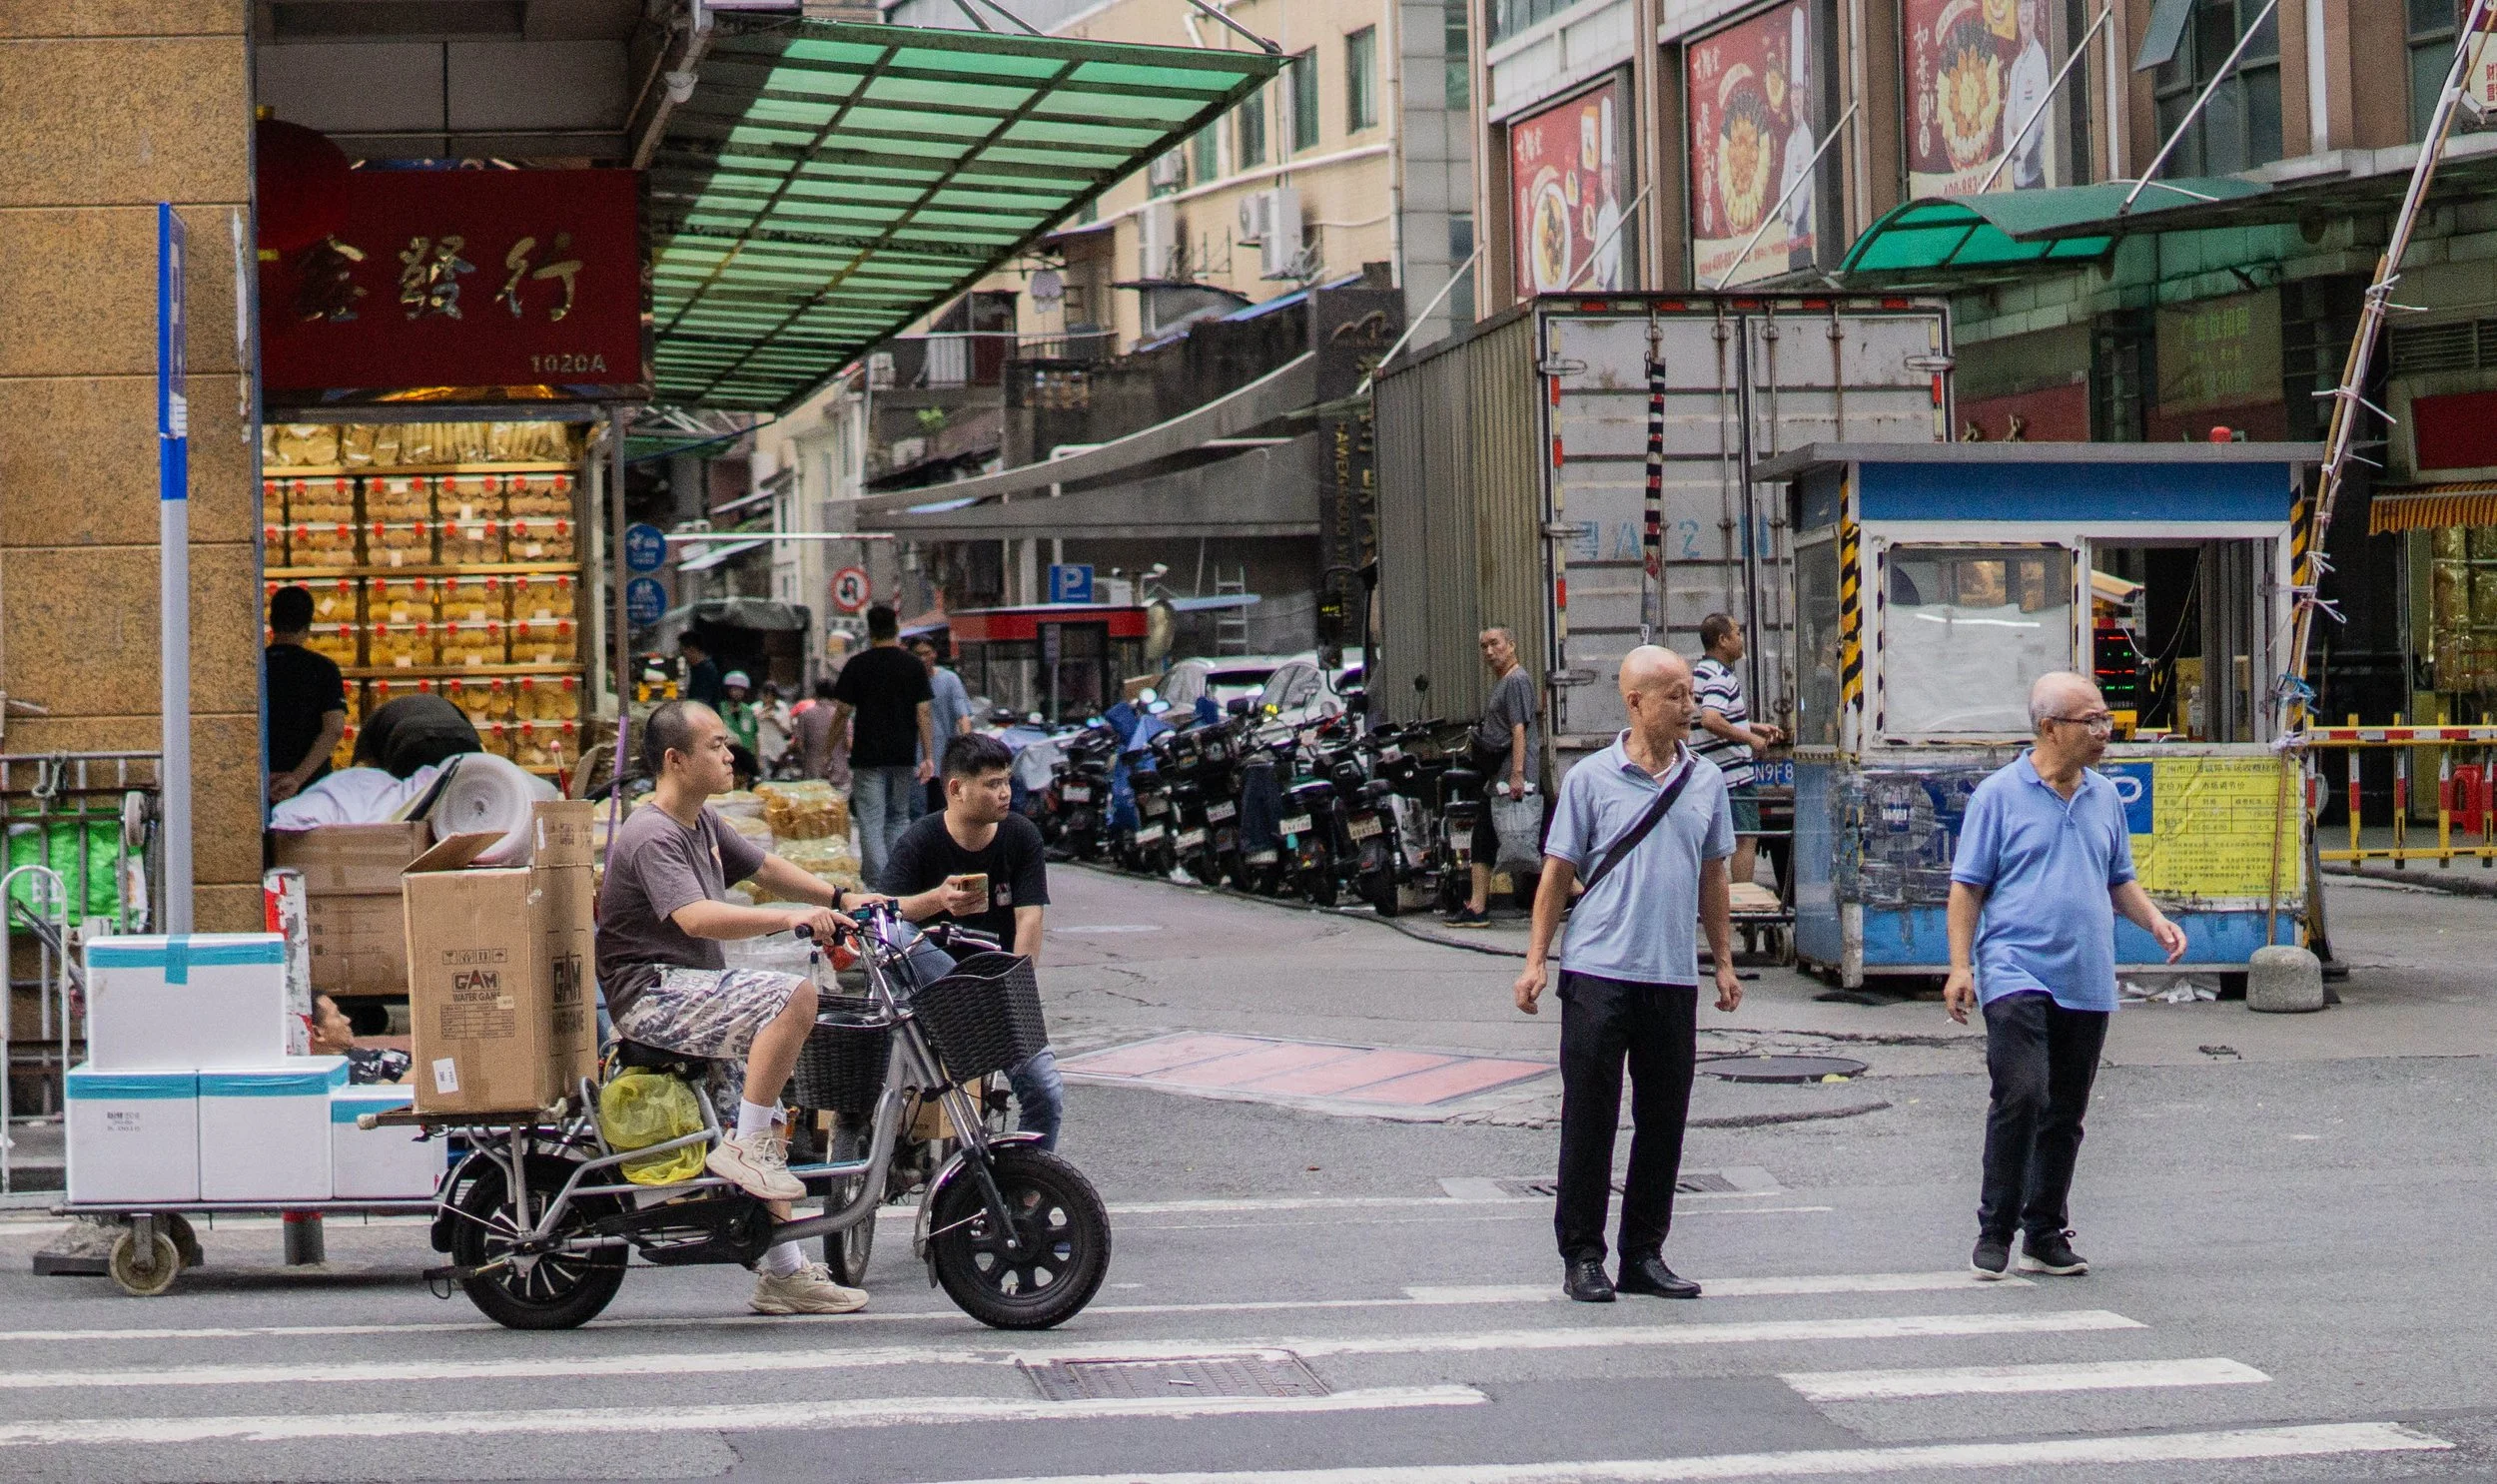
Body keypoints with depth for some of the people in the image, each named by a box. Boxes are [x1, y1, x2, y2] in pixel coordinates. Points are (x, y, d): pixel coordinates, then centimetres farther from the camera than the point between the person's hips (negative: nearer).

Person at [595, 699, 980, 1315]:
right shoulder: (651, 837, -18)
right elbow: (695, 917, -32)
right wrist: (794, 918, -38)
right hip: (652, 993, -10)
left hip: (696, 986, 10)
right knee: (793, 996, -27)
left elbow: (763, 867, 26)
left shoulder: (703, 822, 13)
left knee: (769, 1122, 10)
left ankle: (784, 1272, 15)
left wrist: (842, 898, 15)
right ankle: (743, 1145, -20)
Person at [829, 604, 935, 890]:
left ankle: (879, 886, -11)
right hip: (904, 755, 3)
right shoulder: (913, 666, 2)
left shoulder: (857, 665, -3)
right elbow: (924, 712, -1)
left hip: (868, 756, -3)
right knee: (899, 818, 15)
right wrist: (928, 757, 1)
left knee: (871, 823, -3)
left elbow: (843, 711, -1)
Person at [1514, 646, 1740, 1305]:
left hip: (1674, 978, 4)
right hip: (1598, 972, -4)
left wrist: (1724, 962, 16)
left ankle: (1644, 1255, 17)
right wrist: (1535, 961, -4)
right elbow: (1558, 872, 1)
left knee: (1664, 1121, 7)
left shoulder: (1705, 782, 9)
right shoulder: (1591, 779, -2)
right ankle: (1582, 1256, 9)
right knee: (1589, 1119, 1)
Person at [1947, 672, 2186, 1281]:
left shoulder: (2104, 797, 14)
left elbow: (2120, 880, 24)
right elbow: (1967, 887, -2)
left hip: (2087, 983, 6)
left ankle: (2046, 1235, 17)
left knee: (2065, 1114, 8)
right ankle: (1995, 1231, -5)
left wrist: (2154, 921, 5)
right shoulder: (2000, 795, -2)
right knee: (2021, 1097, -17)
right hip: (2017, 974, -5)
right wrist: (1960, 966, -10)